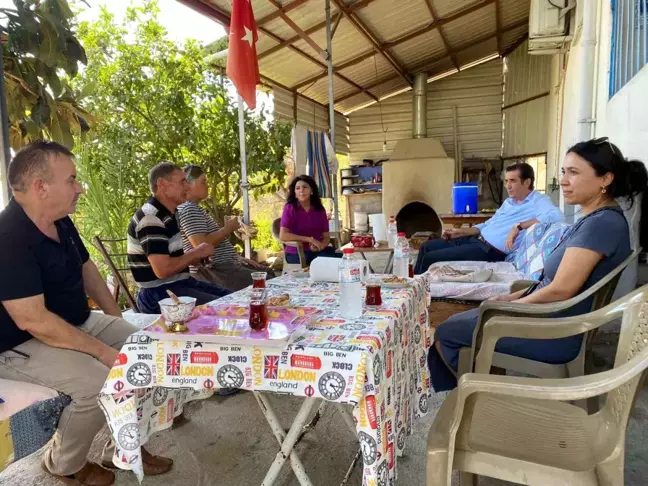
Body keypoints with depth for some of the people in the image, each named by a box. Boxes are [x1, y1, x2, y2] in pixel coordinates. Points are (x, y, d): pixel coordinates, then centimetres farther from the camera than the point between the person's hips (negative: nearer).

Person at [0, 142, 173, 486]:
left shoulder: (61, 222, 2)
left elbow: (85, 268, 16)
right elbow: (32, 320, -31)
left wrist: (117, 321, 9)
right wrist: (103, 351, -26)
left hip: (77, 324, 9)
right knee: (99, 384, -29)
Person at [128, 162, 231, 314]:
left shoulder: (167, 215, 13)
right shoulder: (151, 218, -19)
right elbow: (162, 270, -28)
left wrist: (198, 257, 6)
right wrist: (196, 253, -13)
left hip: (180, 283, 10)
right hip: (159, 293, -10)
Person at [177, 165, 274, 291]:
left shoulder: (195, 209, 19)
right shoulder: (189, 209, -14)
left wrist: (239, 258, 14)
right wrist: (228, 228, -15)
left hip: (225, 265, 11)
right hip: (213, 271, -11)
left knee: (269, 273, 13)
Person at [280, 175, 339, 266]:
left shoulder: (320, 209, 7)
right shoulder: (290, 208, -5)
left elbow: (326, 237, 6)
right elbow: (283, 235, -16)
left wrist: (320, 246, -18)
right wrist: (310, 239, -18)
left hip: (317, 250, 5)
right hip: (296, 253, -5)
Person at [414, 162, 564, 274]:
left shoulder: (538, 201, -8)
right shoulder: (509, 202, 20)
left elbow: (557, 216, -29)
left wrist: (518, 226, -31)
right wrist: (462, 231, 10)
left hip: (490, 251, -10)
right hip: (475, 240, 10)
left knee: (430, 258, -15)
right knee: (427, 247, 10)